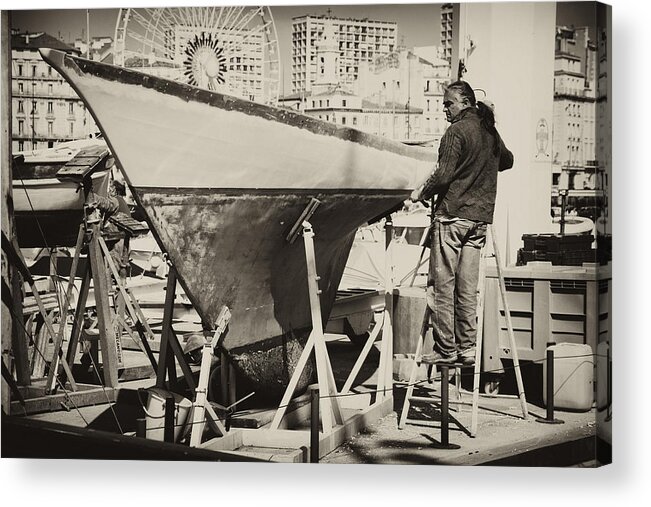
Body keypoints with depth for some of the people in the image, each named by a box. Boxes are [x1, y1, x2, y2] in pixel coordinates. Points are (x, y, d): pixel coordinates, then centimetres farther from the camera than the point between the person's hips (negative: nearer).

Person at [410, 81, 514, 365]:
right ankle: (467, 349, 10)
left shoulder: (457, 131, -9)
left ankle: (445, 349, -1)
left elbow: (444, 175, -16)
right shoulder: (490, 132, 13)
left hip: (452, 214, -7)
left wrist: (421, 193, -1)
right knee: (467, 288, 9)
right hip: (480, 217, 7)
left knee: (443, 285, -2)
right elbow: (507, 161, 31)